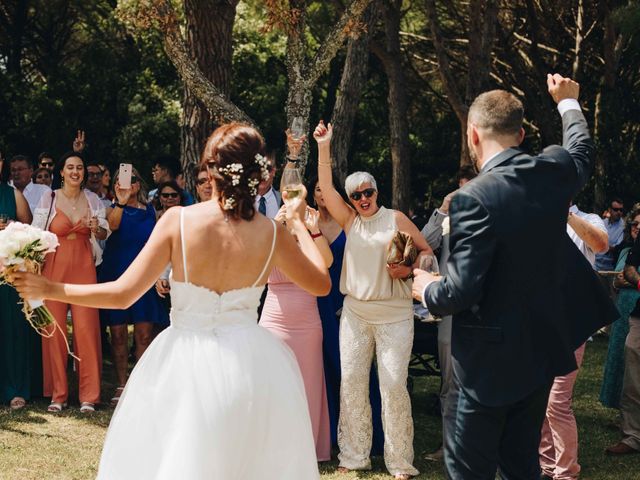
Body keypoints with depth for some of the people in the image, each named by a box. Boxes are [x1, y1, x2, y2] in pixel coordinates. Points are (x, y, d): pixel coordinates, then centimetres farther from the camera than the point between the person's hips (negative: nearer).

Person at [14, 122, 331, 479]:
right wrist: (299, 224, 18)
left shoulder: (178, 220, -12)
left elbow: (122, 294, -10)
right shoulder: (272, 233, -7)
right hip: (251, 366, 1)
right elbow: (322, 284, 8)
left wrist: (49, 289, 0)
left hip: (186, 367, -1)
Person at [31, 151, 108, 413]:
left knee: (86, 327, -4)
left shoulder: (92, 199, 7)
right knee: (55, 329, -1)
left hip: (84, 267, 1)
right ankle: (57, 394, 10)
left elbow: (104, 234, 11)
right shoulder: (49, 199, 1)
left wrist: (97, 228, -12)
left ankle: (89, 395, 5)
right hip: (54, 266, -1)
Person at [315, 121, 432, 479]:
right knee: (352, 381, 2)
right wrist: (324, 147, -9)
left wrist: (409, 270, -15)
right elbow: (326, 187, -1)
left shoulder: (395, 218, 1)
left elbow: (426, 251, 4)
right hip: (355, 311, 4)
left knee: (394, 385, -7)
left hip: (394, 313, -3)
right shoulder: (350, 220, 9)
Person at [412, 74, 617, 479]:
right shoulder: (553, 173, -2)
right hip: (541, 350, 7)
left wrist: (428, 290, -2)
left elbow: (460, 292, -24)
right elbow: (582, 151, 24)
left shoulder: (475, 198, -23)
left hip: (490, 361, -7)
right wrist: (568, 102, 40)